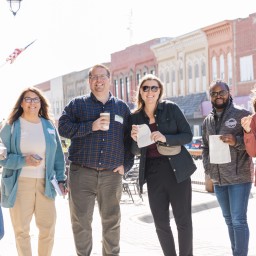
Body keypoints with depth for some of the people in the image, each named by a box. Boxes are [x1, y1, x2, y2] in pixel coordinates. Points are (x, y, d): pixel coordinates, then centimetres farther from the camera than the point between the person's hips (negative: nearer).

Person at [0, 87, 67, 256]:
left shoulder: (49, 126, 8)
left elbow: (58, 156, 13)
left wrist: (60, 179, 7)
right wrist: (23, 161, -16)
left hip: (45, 183, 3)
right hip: (20, 184, -2)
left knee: (48, 228, 3)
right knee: (21, 229, 3)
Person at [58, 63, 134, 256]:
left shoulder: (122, 107, 12)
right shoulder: (77, 104, 6)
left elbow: (129, 138, 14)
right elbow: (63, 127, -5)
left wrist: (126, 164, 3)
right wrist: (90, 126, -14)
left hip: (111, 174, 2)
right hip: (82, 173, -1)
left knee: (112, 220, 7)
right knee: (81, 221, 1)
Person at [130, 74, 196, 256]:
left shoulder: (171, 108, -2)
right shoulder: (135, 117, 5)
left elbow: (188, 135, -4)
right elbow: (137, 152, 9)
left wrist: (165, 138, -20)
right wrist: (135, 139, -13)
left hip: (177, 170, -3)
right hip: (153, 173, 3)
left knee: (183, 220, 0)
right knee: (161, 223, 6)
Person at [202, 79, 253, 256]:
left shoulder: (242, 114, -4)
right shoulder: (207, 121, 14)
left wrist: (236, 141, -23)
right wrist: (208, 168, 8)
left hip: (239, 177, -6)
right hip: (218, 179, 6)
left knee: (239, 220, -7)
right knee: (229, 220, 14)